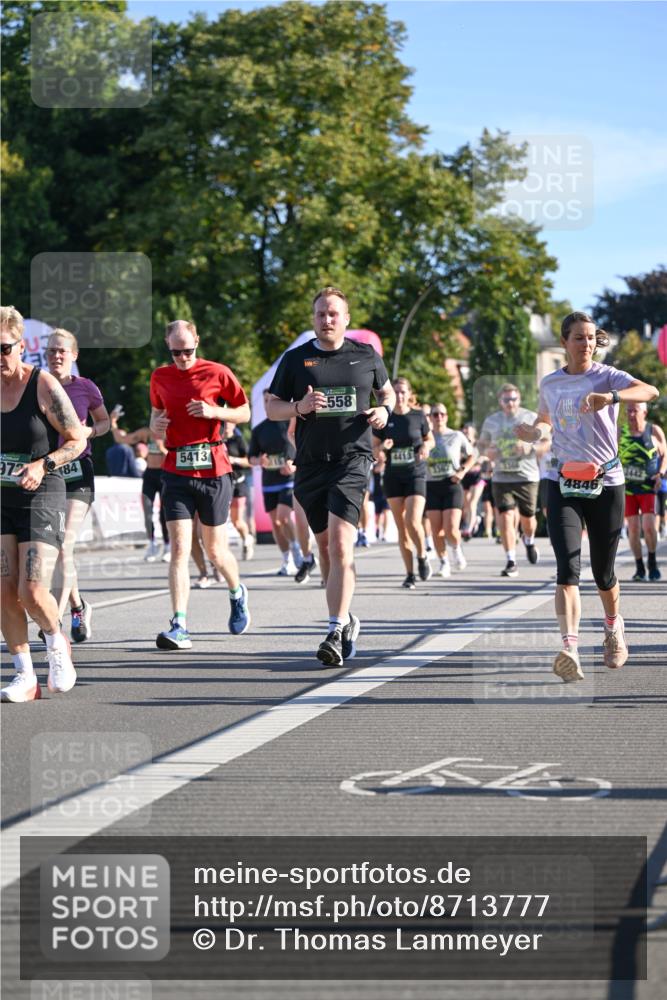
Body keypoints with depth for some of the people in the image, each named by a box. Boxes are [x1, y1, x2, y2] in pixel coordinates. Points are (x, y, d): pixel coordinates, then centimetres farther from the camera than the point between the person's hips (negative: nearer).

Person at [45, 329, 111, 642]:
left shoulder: (85, 388, 0)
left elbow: (105, 422, 14)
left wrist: (89, 431, -7)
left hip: (78, 473, -3)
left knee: (64, 546, -15)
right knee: (54, 548, 10)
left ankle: (56, 619, -17)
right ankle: (78, 607, 31)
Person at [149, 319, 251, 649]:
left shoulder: (218, 373, -1)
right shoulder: (160, 377, 9)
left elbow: (244, 413, 6)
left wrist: (214, 412, -11)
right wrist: (156, 425, 1)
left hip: (213, 470, -2)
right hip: (176, 470, 2)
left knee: (215, 550, 9)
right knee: (179, 549, -11)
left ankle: (237, 594, 41)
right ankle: (179, 627, -16)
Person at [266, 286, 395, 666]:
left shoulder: (367, 356, 7)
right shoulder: (295, 359, 6)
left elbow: (387, 392, 22)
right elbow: (272, 407, 9)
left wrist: (384, 411, -1)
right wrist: (299, 407, -11)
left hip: (353, 460, -3)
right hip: (311, 464, 3)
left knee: (340, 543, -17)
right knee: (325, 545, 11)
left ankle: (336, 633, -22)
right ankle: (346, 619, 30)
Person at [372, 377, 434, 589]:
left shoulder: (418, 416, -1)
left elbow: (430, 439, 13)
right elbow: (374, 449, 6)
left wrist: (426, 446, -9)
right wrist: (383, 446, -15)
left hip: (416, 475, -2)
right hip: (393, 477, 2)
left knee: (413, 522, -19)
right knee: (401, 528, 3)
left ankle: (422, 556, 9)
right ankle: (410, 574, 11)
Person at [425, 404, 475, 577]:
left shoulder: (457, 436, 4)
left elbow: (471, 456, 14)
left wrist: (462, 471, -1)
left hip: (452, 485, -1)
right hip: (431, 486, 1)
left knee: (451, 530, -12)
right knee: (436, 530, -2)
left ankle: (456, 549, 21)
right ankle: (444, 563, 17)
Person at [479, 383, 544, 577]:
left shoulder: (531, 418, 3)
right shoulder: (491, 421, 10)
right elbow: (482, 443, 21)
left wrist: (530, 448, -16)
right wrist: (487, 451, -3)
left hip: (527, 476, -1)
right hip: (501, 478, 1)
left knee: (527, 517, 6)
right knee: (505, 517, -11)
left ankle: (529, 541, 42)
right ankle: (511, 562, -7)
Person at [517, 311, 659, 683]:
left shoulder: (606, 376, -3)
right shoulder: (550, 384, 8)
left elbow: (650, 391, -23)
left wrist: (610, 396, -42)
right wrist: (535, 432, 3)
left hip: (606, 483, -1)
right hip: (563, 484, 1)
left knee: (603, 572, 9)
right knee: (568, 567, -17)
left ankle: (614, 628, 40)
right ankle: (570, 649, -28)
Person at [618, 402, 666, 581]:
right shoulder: (620, 433, 3)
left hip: (648, 487, -2)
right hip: (628, 487, 2)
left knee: (648, 526, -12)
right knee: (633, 529, 0)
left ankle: (652, 562, 10)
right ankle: (640, 568, 12)